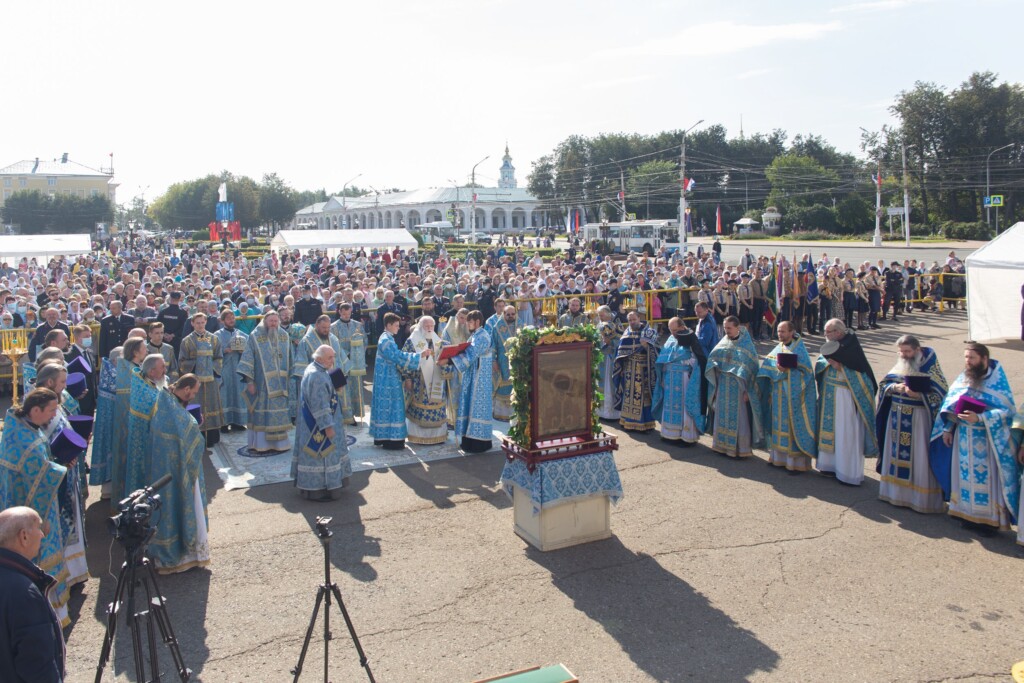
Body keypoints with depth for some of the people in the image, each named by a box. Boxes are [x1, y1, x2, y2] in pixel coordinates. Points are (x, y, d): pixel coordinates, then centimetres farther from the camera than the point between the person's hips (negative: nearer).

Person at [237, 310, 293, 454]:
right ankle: (260, 443, 8)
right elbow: (247, 359, -7)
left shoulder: (284, 337, 7)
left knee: (279, 412, 7)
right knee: (262, 411, 0)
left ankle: (279, 442, 16)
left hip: (280, 384, 4)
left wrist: (295, 375, 11)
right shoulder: (255, 337, -5)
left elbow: (290, 359, 13)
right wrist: (249, 381, -12)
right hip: (262, 383, -4)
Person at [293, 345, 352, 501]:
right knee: (321, 453, -2)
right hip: (318, 425, -11)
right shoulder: (316, 375, -24)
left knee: (323, 452, 18)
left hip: (319, 423, 11)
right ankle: (317, 489, 7)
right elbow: (319, 404, -25)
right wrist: (327, 425, -22)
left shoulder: (319, 370, 7)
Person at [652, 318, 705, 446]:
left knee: (683, 406, -2)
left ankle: (687, 436, 5)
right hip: (670, 380, 6)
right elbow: (663, 359, 13)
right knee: (670, 404, 10)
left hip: (684, 380, -6)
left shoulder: (690, 341, -9)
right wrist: (663, 376, 9)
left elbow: (695, 361, -11)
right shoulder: (671, 340, 9)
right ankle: (671, 433, 19)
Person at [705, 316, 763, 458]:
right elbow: (713, 359, 9)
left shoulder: (747, 345, -7)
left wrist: (747, 390, -12)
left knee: (738, 418, 1)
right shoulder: (723, 342, 6)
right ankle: (723, 445, 22)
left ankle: (741, 449, 11)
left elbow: (751, 368, -8)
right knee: (722, 417, 10)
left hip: (738, 388, -4)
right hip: (723, 388, 4)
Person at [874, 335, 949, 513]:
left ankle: (922, 499, 5)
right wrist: (895, 387, -10)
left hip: (919, 419, -5)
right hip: (897, 418, 5)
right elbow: (884, 385, 11)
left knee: (919, 458, -3)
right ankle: (897, 491, 22)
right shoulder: (899, 366, 9)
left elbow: (940, 394, -10)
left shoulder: (930, 367, -7)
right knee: (897, 454, 10)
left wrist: (919, 395, -25)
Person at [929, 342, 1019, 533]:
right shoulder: (963, 378, 5)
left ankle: (988, 518, 9)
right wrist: (947, 429, 9)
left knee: (986, 478, -1)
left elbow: (1008, 410, -15)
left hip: (986, 439, -5)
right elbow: (948, 404, 12)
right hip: (963, 437, 5)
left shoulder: (997, 381, -10)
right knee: (965, 475, 11)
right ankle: (968, 513, 22)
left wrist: (979, 418, -24)